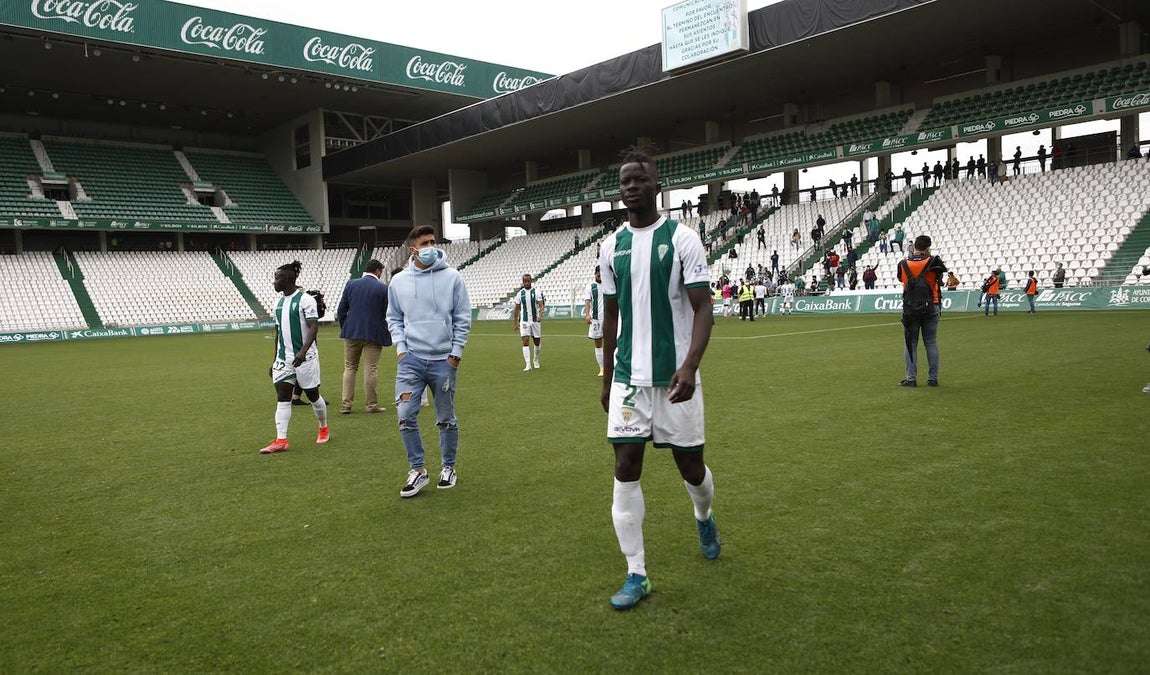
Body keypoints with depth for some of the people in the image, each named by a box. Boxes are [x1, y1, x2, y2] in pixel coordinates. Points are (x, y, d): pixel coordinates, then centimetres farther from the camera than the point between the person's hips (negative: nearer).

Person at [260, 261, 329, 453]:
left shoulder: (305, 300, -10)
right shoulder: (279, 302, 13)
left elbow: (314, 327, -18)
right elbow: (278, 333, 19)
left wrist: (303, 351, -31)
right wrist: (274, 360, 19)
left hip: (305, 357, -6)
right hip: (284, 358, 6)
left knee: (312, 394, 6)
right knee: (282, 397, -3)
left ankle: (324, 429, 29)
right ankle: (281, 440, -5)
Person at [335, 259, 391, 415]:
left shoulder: (351, 284, 3)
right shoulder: (383, 288, -6)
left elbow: (341, 310, 6)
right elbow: (387, 314, -2)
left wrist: (344, 328, 17)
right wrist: (387, 334, 11)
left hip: (351, 332, 3)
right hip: (373, 334, -3)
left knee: (349, 368, 11)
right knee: (371, 369, 2)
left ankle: (346, 404, 9)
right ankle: (371, 404, 7)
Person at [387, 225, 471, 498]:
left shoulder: (451, 277, -3)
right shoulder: (398, 281, 4)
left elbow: (463, 318, 0)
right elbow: (394, 318, 13)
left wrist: (455, 353, -4)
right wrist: (400, 347, 1)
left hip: (443, 360, -1)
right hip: (411, 359, 1)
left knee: (446, 419, 9)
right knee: (405, 415, -8)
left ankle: (448, 467, 26)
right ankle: (417, 470, 8)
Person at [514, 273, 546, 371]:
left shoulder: (537, 292, -2)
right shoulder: (520, 293, 5)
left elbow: (541, 305, -10)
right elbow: (517, 308, 12)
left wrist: (540, 315, -28)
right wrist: (515, 322, 12)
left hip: (536, 320, 0)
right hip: (524, 321, 0)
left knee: (537, 342, 10)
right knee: (525, 342, -11)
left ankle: (536, 360, 35)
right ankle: (528, 364, -11)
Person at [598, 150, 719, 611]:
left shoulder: (681, 238, -5)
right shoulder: (612, 246, 8)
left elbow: (702, 308, -9)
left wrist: (690, 365, -24)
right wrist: (607, 378, 16)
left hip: (675, 377, -3)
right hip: (628, 378, 3)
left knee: (690, 465, 9)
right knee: (625, 469, -3)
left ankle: (704, 519, 44)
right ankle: (636, 575, 9)